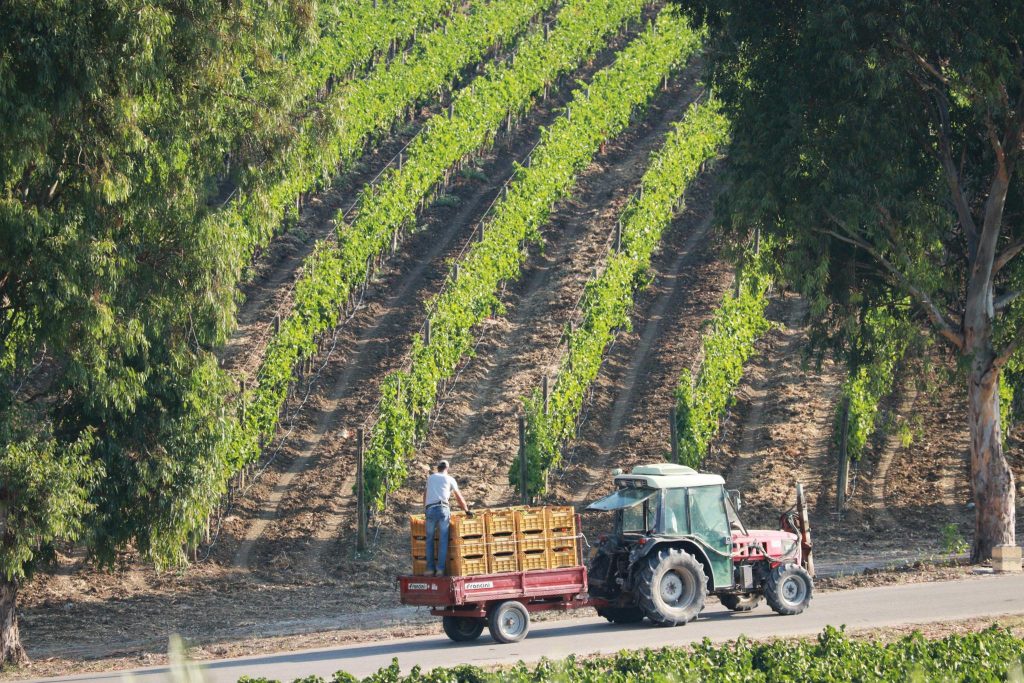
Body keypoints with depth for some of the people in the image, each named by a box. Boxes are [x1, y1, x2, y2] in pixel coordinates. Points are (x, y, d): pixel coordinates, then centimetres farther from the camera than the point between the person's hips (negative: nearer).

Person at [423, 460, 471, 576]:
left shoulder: (430, 478, 23)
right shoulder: (450, 479, 15)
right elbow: (459, 497, 21)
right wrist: (467, 510, 34)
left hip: (430, 509, 2)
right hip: (443, 508, -2)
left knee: (429, 540, 9)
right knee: (443, 540, -2)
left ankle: (430, 568, 3)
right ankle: (440, 568, -9)